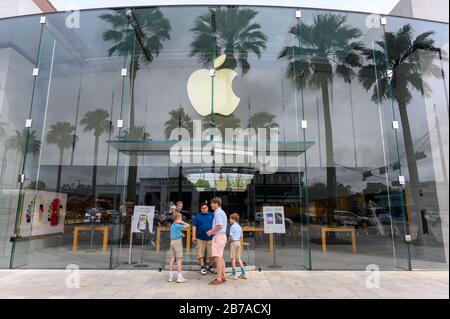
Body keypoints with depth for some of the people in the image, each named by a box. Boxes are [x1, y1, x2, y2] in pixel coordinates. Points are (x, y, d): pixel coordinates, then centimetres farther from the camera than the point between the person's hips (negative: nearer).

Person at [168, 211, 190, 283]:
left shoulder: (172, 225, 12)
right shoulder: (178, 225, -14)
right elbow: (188, 225, -19)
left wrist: (181, 234, 17)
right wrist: (181, 222, -9)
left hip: (172, 241, 8)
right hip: (178, 241, -8)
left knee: (172, 259, 9)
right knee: (179, 259, -3)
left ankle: (170, 277, 14)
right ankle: (179, 277, -1)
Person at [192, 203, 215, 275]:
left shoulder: (212, 215, 5)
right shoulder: (197, 216, 2)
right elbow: (194, 227, 1)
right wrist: (193, 236, -6)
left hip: (210, 238, 1)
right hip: (200, 238, -1)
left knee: (211, 254, 4)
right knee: (201, 254, 3)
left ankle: (211, 267, 20)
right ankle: (202, 267, 14)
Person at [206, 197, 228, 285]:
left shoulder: (218, 213, -14)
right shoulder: (222, 212, 17)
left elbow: (219, 226, -24)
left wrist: (211, 231, -12)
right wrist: (212, 231, 18)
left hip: (218, 236, -11)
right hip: (222, 235, 11)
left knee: (218, 257, -7)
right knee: (221, 257, 15)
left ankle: (219, 279, -4)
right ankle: (223, 276, 21)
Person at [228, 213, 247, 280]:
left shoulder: (232, 226, -13)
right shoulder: (239, 227, 9)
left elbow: (231, 237, -18)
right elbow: (241, 236, 12)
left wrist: (228, 240, 0)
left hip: (233, 242, -7)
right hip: (238, 242, 7)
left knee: (233, 258, 1)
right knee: (238, 258, 12)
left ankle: (234, 274, 6)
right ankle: (243, 273, 11)